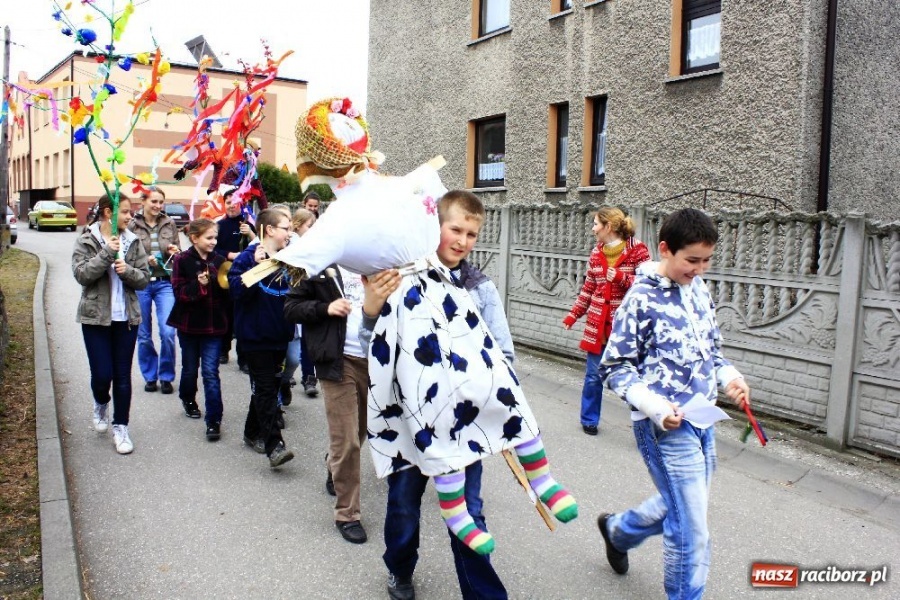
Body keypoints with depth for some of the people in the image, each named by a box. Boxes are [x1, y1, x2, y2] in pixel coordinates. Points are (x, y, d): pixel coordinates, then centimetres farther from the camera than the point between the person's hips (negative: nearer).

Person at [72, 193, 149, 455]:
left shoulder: (133, 241, 3)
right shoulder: (86, 240, -3)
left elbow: (144, 278, 1)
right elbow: (81, 274, -15)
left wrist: (128, 271, -18)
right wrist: (107, 253, -23)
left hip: (127, 317, 2)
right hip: (96, 317, -2)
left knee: (123, 376, 5)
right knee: (102, 374, -3)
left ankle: (120, 427, 18)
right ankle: (100, 405, 32)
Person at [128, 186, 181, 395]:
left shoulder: (170, 224, 5)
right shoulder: (132, 225, -3)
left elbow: (177, 251, 14)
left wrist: (175, 252, -8)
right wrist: (145, 260, -18)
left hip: (164, 283, 1)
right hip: (140, 284, -1)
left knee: (168, 332, -7)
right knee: (143, 335, 9)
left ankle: (166, 376, 12)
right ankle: (150, 376, 26)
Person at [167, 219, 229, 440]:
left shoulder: (218, 260, 1)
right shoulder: (182, 260, -7)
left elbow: (225, 291, 5)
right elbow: (179, 293, -11)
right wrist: (199, 284, -26)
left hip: (213, 324, 1)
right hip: (190, 323, -1)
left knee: (211, 372, -3)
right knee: (190, 368, 15)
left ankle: (214, 420, 0)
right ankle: (188, 398, 44)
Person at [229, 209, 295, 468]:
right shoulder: (249, 257, -10)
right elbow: (238, 291, -22)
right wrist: (256, 266, -29)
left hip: (279, 335, 7)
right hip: (255, 335, -7)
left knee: (271, 384, 15)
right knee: (265, 388, -7)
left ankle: (253, 432, 31)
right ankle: (274, 445, -8)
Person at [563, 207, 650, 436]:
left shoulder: (638, 250, -7)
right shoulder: (596, 253, 8)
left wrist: (621, 277, -19)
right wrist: (573, 314, 12)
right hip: (598, 322, 4)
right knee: (593, 375, 11)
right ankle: (589, 419, 28)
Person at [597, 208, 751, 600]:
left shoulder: (699, 289, 6)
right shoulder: (642, 299, -16)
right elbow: (615, 366, -12)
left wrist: (729, 376, -1)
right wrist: (655, 407, -24)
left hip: (702, 419, 8)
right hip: (665, 426, -8)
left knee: (682, 506, 24)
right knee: (691, 530, -1)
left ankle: (617, 529, 49)